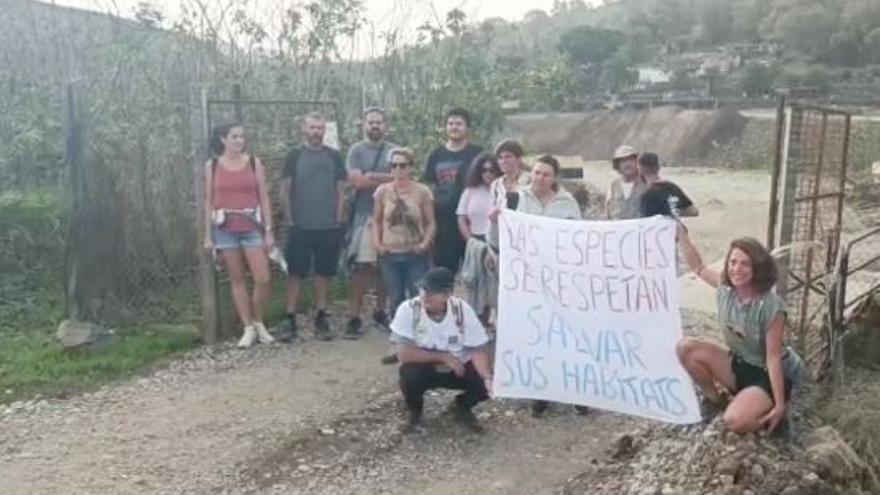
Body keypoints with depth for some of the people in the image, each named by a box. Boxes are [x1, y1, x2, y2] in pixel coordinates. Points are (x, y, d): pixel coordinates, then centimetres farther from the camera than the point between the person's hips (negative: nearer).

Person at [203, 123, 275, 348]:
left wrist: (269, 230, -1)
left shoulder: (254, 162, 2)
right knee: (237, 280, 5)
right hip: (225, 229, 0)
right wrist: (208, 235, 2)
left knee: (263, 280, -6)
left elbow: (263, 198, 3)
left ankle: (258, 322, 17)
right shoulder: (212, 165, 3)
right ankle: (248, 328, 15)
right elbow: (209, 201, 5)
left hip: (252, 227, 0)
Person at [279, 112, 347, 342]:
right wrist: (290, 220, -4)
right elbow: (284, 190, 0)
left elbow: (341, 190, 8)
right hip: (300, 227, -2)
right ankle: (290, 320, 5)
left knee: (324, 273, 7)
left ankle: (321, 318, 16)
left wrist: (338, 219, 1)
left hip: (328, 227, 2)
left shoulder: (334, 156, 7)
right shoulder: (294, 156, 1)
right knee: (295, 273, 0)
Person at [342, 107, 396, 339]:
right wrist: (386, 179, -5)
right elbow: (356, 181, -11)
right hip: (364, 215, -3)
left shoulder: (394, 150, 9)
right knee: (361, 266, -6)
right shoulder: (356, 150, 3)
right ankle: (354, 317, -2)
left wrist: (371, 177, -9)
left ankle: (380, 311, 21)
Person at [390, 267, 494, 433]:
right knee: (410, 375, -34)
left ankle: (462, 407, 13)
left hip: (458, 369, 2)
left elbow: (477, 350, -16)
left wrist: (488, 378, -35)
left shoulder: (462, 310, -17)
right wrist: (444, 357, -25)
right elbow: (404, 354, -26)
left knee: (483, 381, -23)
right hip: (423, 368, -2)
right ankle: (414, 410, 2)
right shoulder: (408, 309, -23)